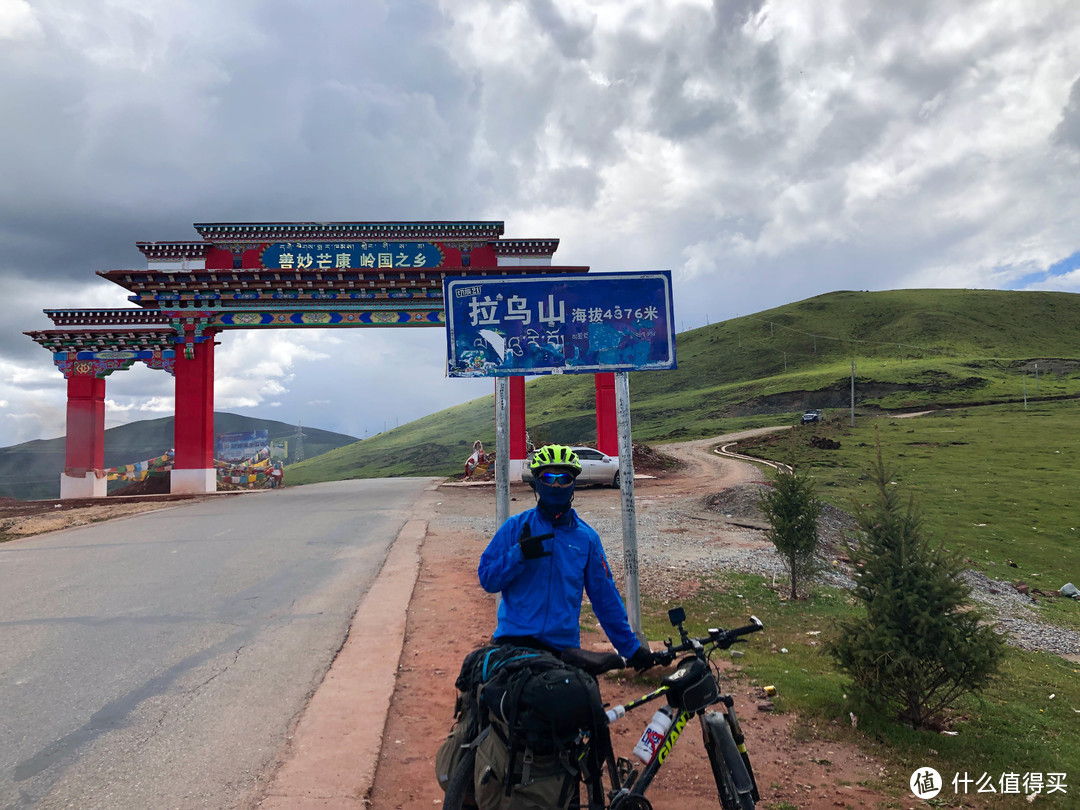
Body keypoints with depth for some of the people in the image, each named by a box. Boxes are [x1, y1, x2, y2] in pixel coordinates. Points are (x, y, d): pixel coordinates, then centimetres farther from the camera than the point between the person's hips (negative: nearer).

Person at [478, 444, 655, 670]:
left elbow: (605, 598, 11)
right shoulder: (516, 527, 3)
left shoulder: (587, 537, 6)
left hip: (564, 647, 2)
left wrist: (631, 648, 13)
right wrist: (519, 553, -17)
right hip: (515, 641, -2)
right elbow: (487, 579, -1)